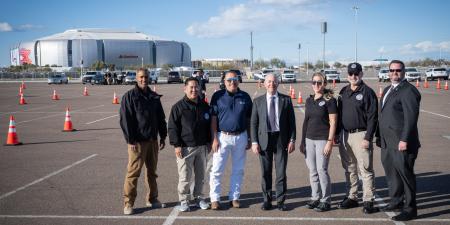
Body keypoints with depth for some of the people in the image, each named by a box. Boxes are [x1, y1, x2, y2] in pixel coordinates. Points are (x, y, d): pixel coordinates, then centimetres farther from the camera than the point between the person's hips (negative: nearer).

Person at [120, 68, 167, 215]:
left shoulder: (154, 97, 11)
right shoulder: (129, 96, -6)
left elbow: (161, 118, 16)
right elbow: (125, 120, -11)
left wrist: (163, 136, 11)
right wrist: (131, 140, -15)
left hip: (153, 140, 6)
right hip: (137, 142, -5)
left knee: (152, 171, 13)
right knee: (133, 172, -4)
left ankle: (152, 199, 24)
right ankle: (128, 203, 4)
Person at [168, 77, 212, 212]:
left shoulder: (205, 106, 9)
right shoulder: (179, 107, -5)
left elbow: (209, 125, 19)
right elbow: (172, 127, -6)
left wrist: (209, 142, 14)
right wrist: (176, 145, -11)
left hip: (202, 147, 5)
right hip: (185, 147, -4)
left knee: (200, 175, 11)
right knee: (185, 176, -2)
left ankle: (198, 198, 24)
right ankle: (184, 201, 10)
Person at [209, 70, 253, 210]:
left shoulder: (245, 97, 6)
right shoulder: (218, 96, -1)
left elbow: (249, 119, 10)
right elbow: (213, 119, -3)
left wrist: (249, 139, 8)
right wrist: (214, 139, -9)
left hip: (240, 137, 3)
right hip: (222, 136, -2)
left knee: (238, 170, 9)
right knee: (217, 170, -1)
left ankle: (234, 197, 21)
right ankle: (215, 199, 8)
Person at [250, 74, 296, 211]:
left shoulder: (286, 100, 4)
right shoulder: (258, 101, 5)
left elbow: (291, 121, 4)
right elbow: (253, 123, 4)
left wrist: (292, 140, -3)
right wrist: (254, 142, -4)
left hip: (281, 139, 0)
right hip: (264, 139, 1)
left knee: (281, 172, 2)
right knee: (265, 172, 6)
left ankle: (280, 201, 14)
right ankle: (267, 200, 18)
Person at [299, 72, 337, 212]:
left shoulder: (329, 100, -5)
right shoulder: (309, 100, 12)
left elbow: (333, 122, -8)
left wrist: (330, 142, -14)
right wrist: (302, 141, 15)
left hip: (322, 140, -6)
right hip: (309, 139, 6)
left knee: (322, 170, -5)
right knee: (312, 171, 8)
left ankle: (326, 201, 6)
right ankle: (315, 198, 19)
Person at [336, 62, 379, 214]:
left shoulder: (367, 92, -7)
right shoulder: (344, 92, 12)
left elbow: (372, 117, -11)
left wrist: (367, 138, -16)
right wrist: (337, 134, 12)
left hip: (361, 135, -6)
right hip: (345, 135, 6)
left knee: (365, 169, -3)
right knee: (349, 169, 13)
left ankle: (368, 201, 3)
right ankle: (351, 197, 23)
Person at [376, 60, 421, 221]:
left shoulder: (408, 90, -11)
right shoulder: (387, 90, 17)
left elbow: (411, 117, -18)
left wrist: (404, 140, -22)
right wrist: (380, 137, 16)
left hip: (401, 143, -9)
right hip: (387, 142, 9)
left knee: (405, 174, -2)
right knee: (391, 173, 16)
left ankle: (410, 208, 8)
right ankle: (396, 202, 30)